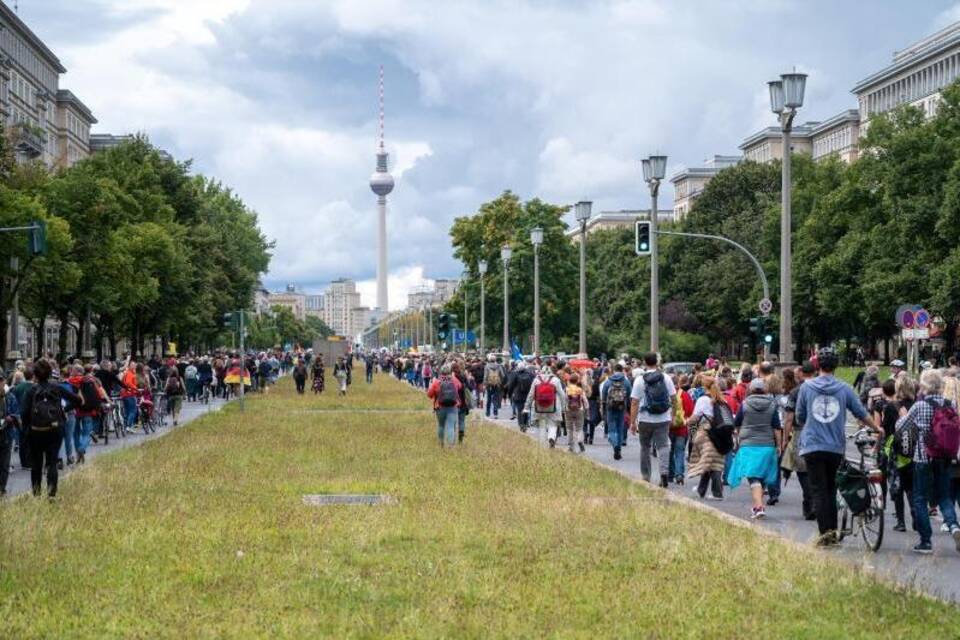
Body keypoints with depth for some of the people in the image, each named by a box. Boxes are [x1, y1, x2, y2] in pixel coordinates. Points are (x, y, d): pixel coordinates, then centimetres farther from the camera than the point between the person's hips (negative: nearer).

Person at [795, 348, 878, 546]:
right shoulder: (844, 388, 0)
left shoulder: (806, 387, 0)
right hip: (836, 447, 1)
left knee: (819, 491, 1)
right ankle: (833, 531, 15)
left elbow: (799, 417, 8)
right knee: (831, 490, 14)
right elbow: (862, 414, 8)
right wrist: (877, 429, 25)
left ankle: (825, 532, -7)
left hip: (812, 446, -1)